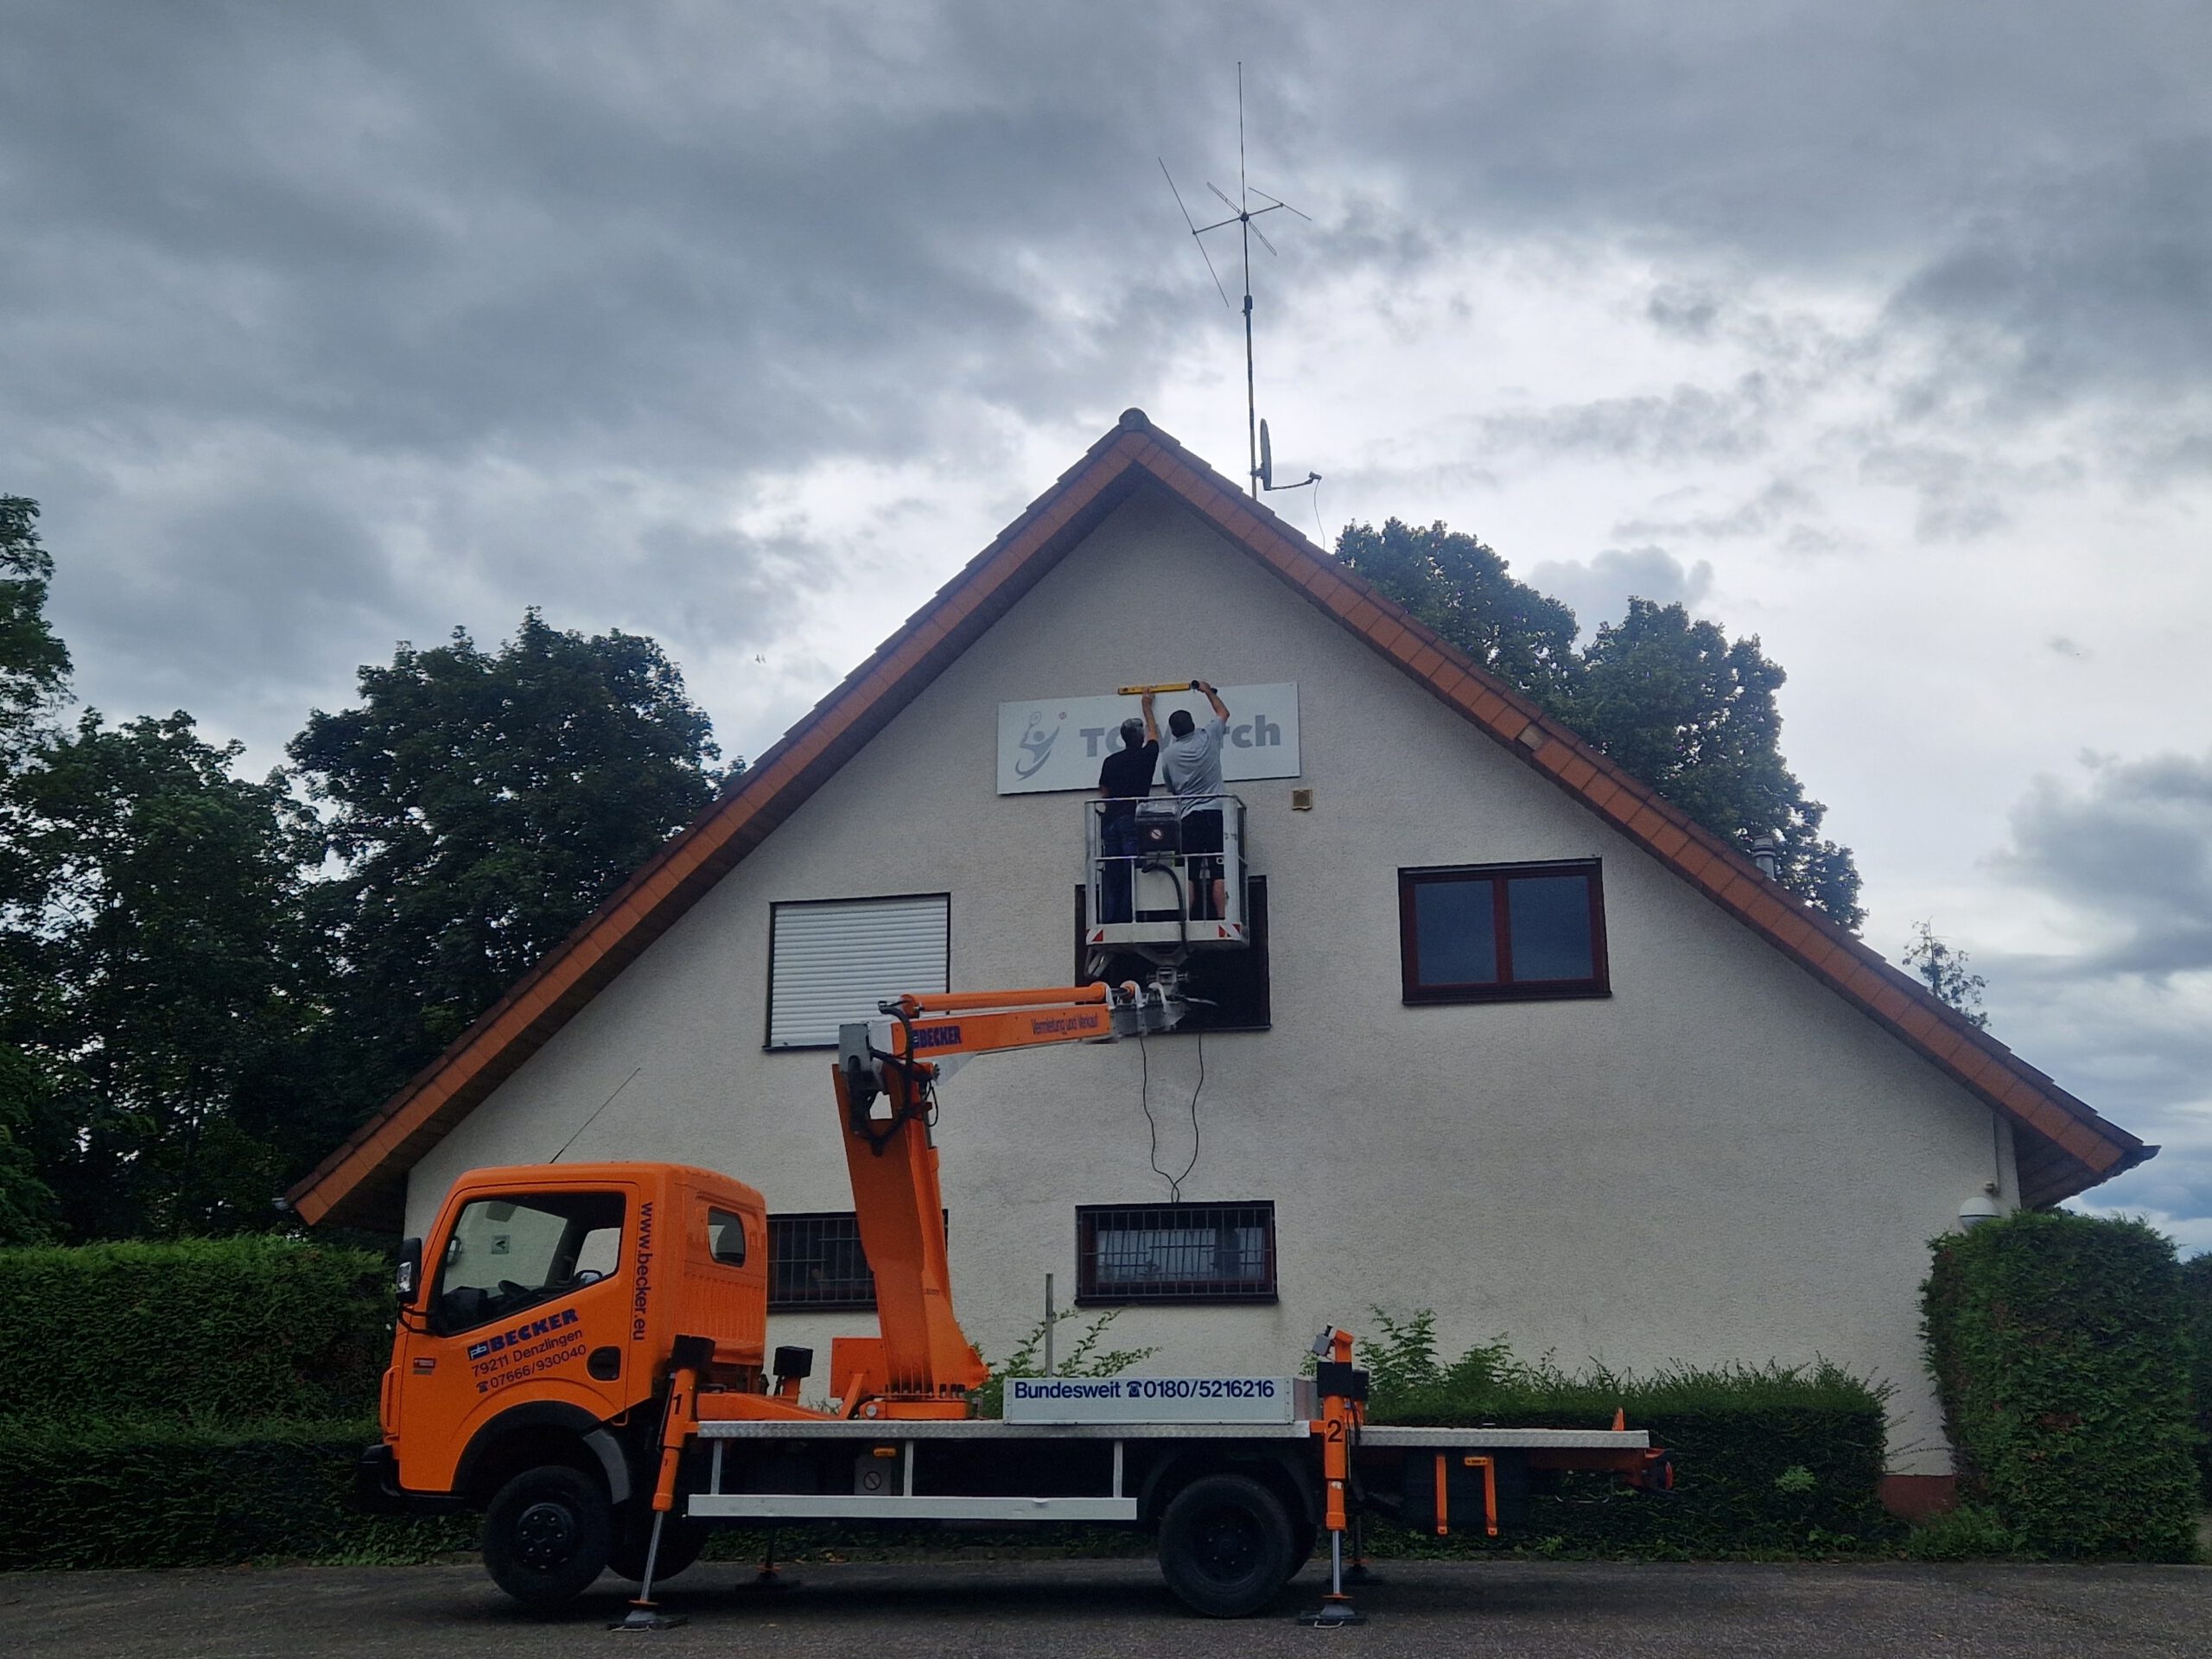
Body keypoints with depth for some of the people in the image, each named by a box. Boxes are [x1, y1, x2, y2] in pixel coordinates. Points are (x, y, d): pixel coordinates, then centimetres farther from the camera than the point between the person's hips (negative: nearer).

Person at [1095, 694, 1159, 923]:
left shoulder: (1110, 762, 12)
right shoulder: (1146, 755, 4)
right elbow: (1154, 733, 24)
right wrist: (1147, 707, 38)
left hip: (1110, 819, 4)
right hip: (1133, 820, -4)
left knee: (1111, 878, 4)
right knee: (1132, 874, -7)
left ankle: (1108, 921, 1)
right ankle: (1127, 920, -13)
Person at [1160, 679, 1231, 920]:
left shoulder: (1168, 755, 4)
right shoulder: (1208, 737, 3)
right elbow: (1223, 712, 22)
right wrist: (1208, 691, 36)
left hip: (1188, 817, 1)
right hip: (1215, 812, -1)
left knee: (1189, 875, -1)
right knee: (1218, 873, -5)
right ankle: (1222, 920, -12)